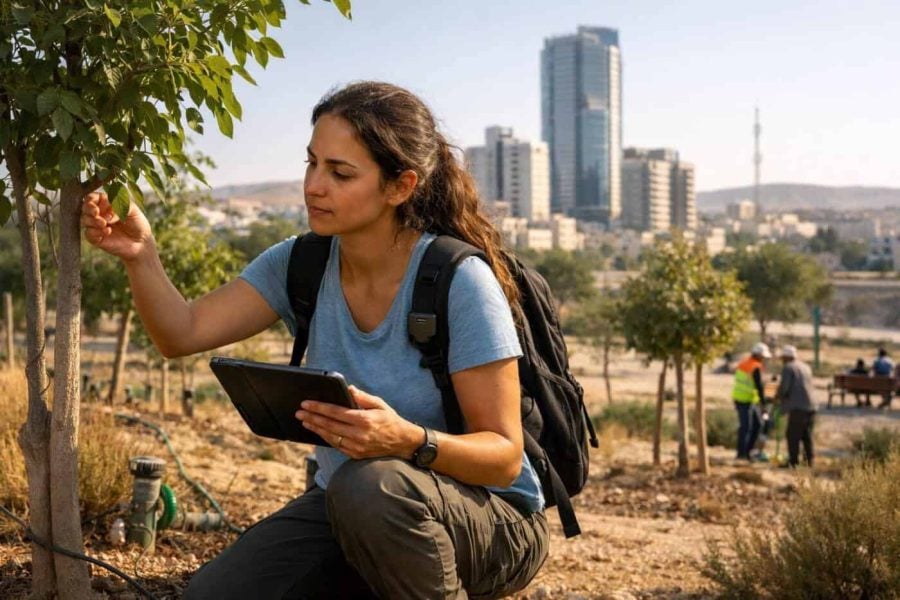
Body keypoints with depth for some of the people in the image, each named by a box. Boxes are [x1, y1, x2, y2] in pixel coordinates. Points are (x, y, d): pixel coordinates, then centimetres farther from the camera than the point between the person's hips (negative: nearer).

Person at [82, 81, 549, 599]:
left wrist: (408, 441, -39)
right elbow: (183, 333, -10)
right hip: (347, 506, 5)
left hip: (491, 520, -5)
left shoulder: (459, 281, -21)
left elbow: (504, 456, -21)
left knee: (367, 483, -36)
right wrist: (141, 255, -28)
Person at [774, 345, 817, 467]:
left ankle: (793, 461, -4)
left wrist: (777, 396, 7)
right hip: (810, 406, 8)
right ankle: (809, 460, 15)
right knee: (807, 435, 13)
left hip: (798, 407, -8)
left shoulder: (788, 367, -5)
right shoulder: (805, 367, 19)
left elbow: (784, 387, -13)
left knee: (793, 436, -3)